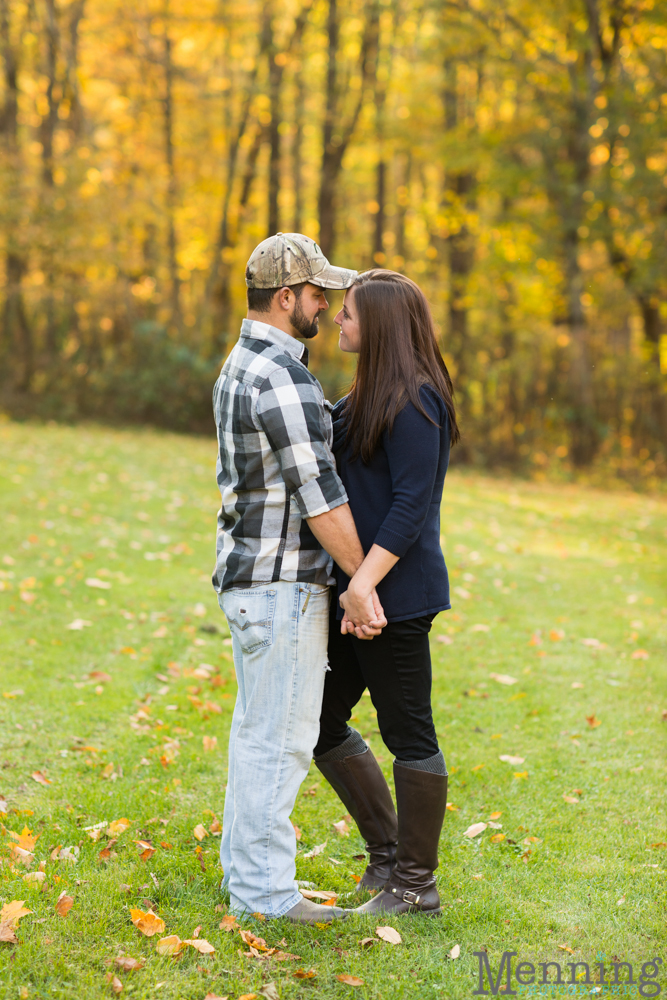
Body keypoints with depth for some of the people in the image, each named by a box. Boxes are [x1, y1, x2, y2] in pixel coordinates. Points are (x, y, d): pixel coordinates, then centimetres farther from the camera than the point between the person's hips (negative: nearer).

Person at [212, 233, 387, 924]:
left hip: (248, 577, 11)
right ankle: (264, 890, 3)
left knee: (257, 730, 17)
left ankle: (244, 871, 26)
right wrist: (362, 582, -14)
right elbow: (318, 494, -20)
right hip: (282, 583, -11)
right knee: (279, 737, -4)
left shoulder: (241, 366, 14)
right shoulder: (281, 379, -19)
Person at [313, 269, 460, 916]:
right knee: (322, 721, 14)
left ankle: (415, 884, 13)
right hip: (353, 592, 10)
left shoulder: (414, 401, -16)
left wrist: (365, 579, -26)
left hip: (396, 594, -10)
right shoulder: (367, 398, 14)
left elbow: (412, 504, -22)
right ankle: (387, 851, 27)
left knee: (407, 731, 1)